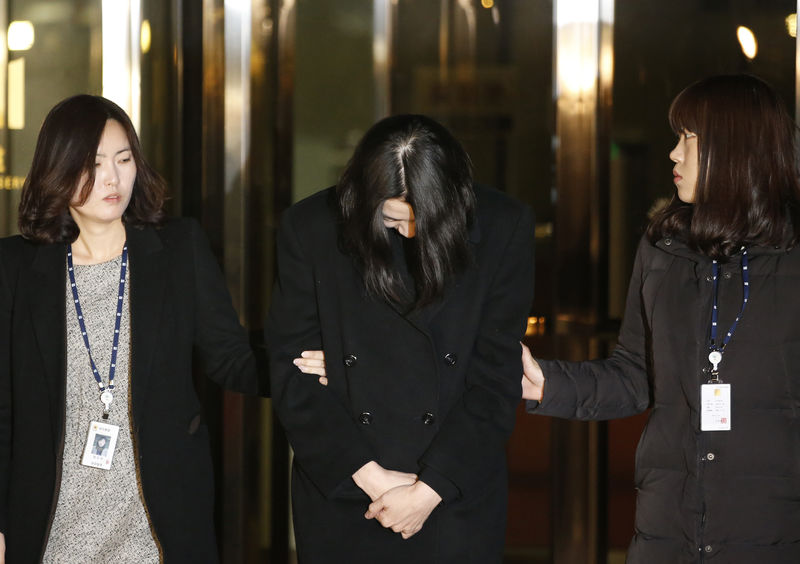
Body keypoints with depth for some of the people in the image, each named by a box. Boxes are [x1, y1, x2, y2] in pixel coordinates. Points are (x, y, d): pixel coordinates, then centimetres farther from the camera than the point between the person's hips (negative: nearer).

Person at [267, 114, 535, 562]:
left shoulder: (504, 228, -7)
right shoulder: (310, 228, -5)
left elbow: (496, 376, -7)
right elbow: (294, 372, -4)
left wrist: (431, 488, -11)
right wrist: (366, 474, -11)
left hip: (456, 494, 0)